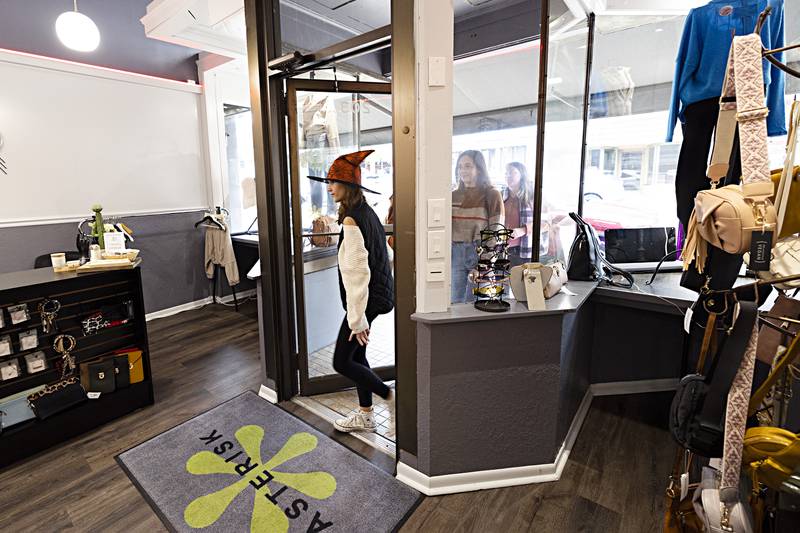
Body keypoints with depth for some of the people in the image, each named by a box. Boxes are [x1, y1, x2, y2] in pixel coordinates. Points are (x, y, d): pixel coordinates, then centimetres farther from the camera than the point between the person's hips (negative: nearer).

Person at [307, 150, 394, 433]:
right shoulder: (367, 213, 9)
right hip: (378, 293, 10)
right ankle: (365, 416, 30)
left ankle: (394, 398, 14)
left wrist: (357, 318, -21)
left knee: (341, 362, 4)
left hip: (365, 299, -10)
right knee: (356, 356, 18)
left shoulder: (351, 220, -20)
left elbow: (357, 271, -24)